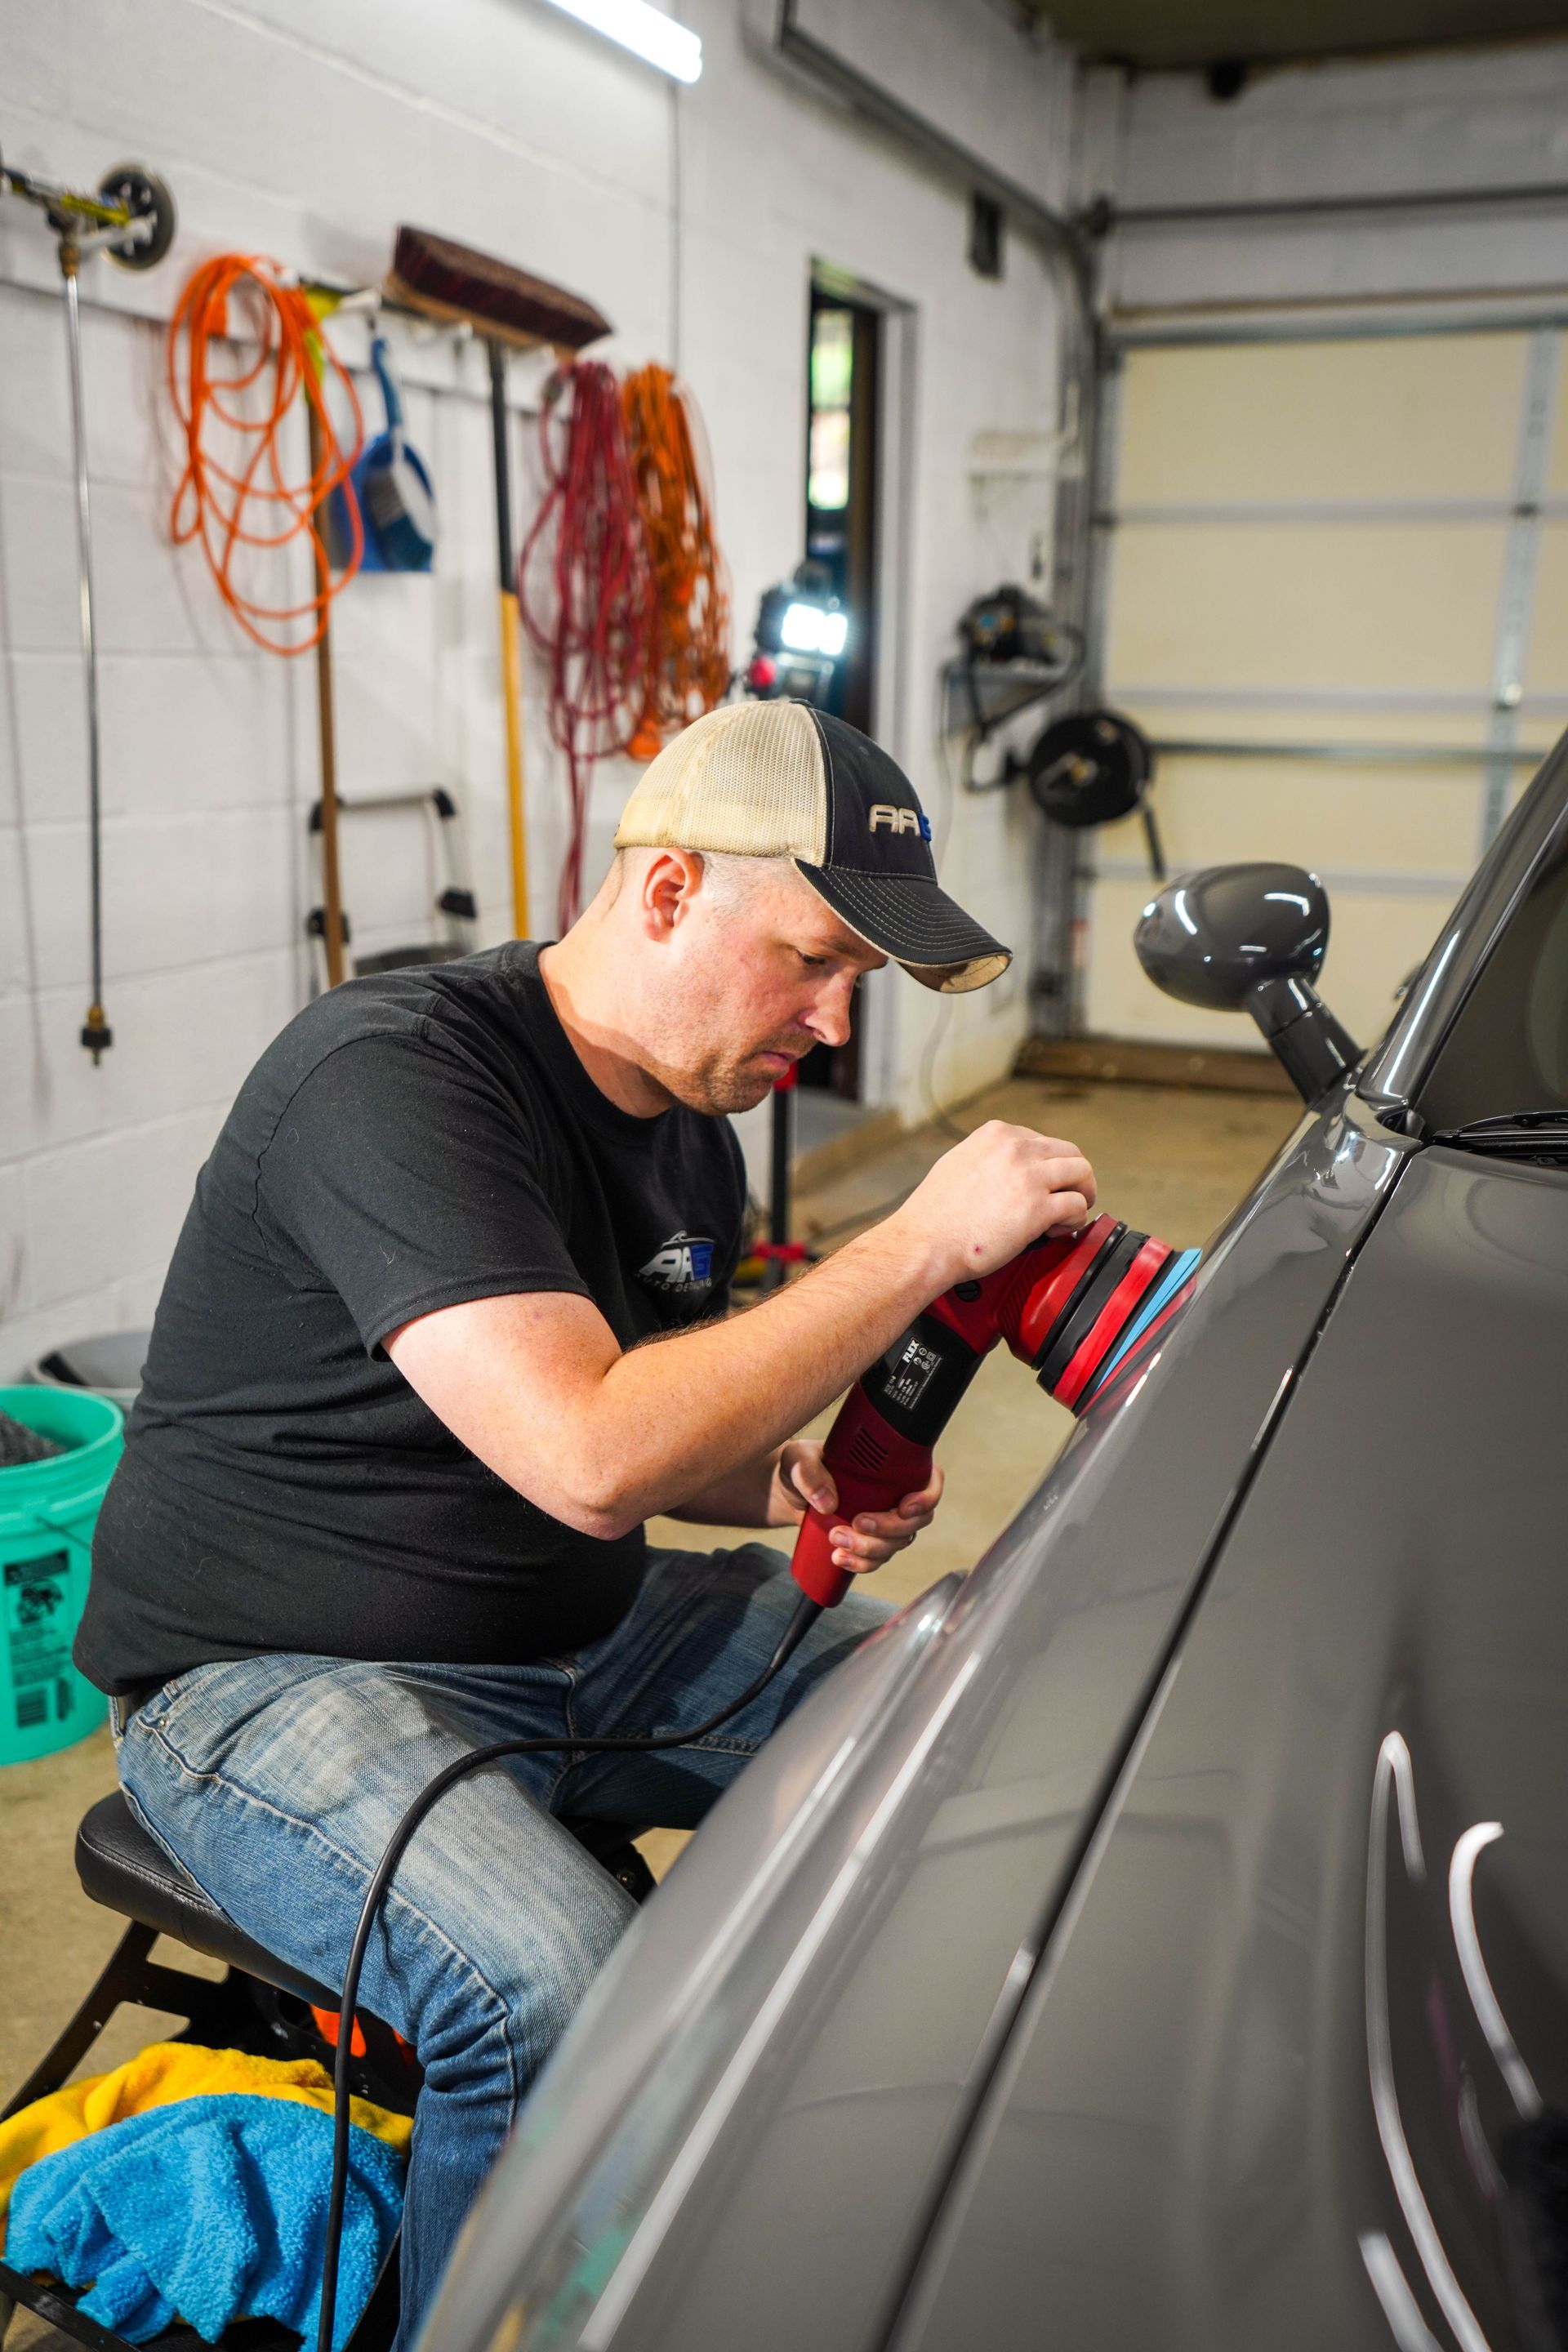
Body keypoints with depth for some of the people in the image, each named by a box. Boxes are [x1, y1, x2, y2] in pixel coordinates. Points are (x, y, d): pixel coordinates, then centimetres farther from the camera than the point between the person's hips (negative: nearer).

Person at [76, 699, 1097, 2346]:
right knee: (560, 1994, -34)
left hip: (579, 1632, 8)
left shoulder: (690, 1121, 5)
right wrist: (923, 1241, -29)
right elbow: (586, 1454, -35)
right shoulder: (394, 1076, -23)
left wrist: (787, 1490, -4)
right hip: (274, 1673, -8)